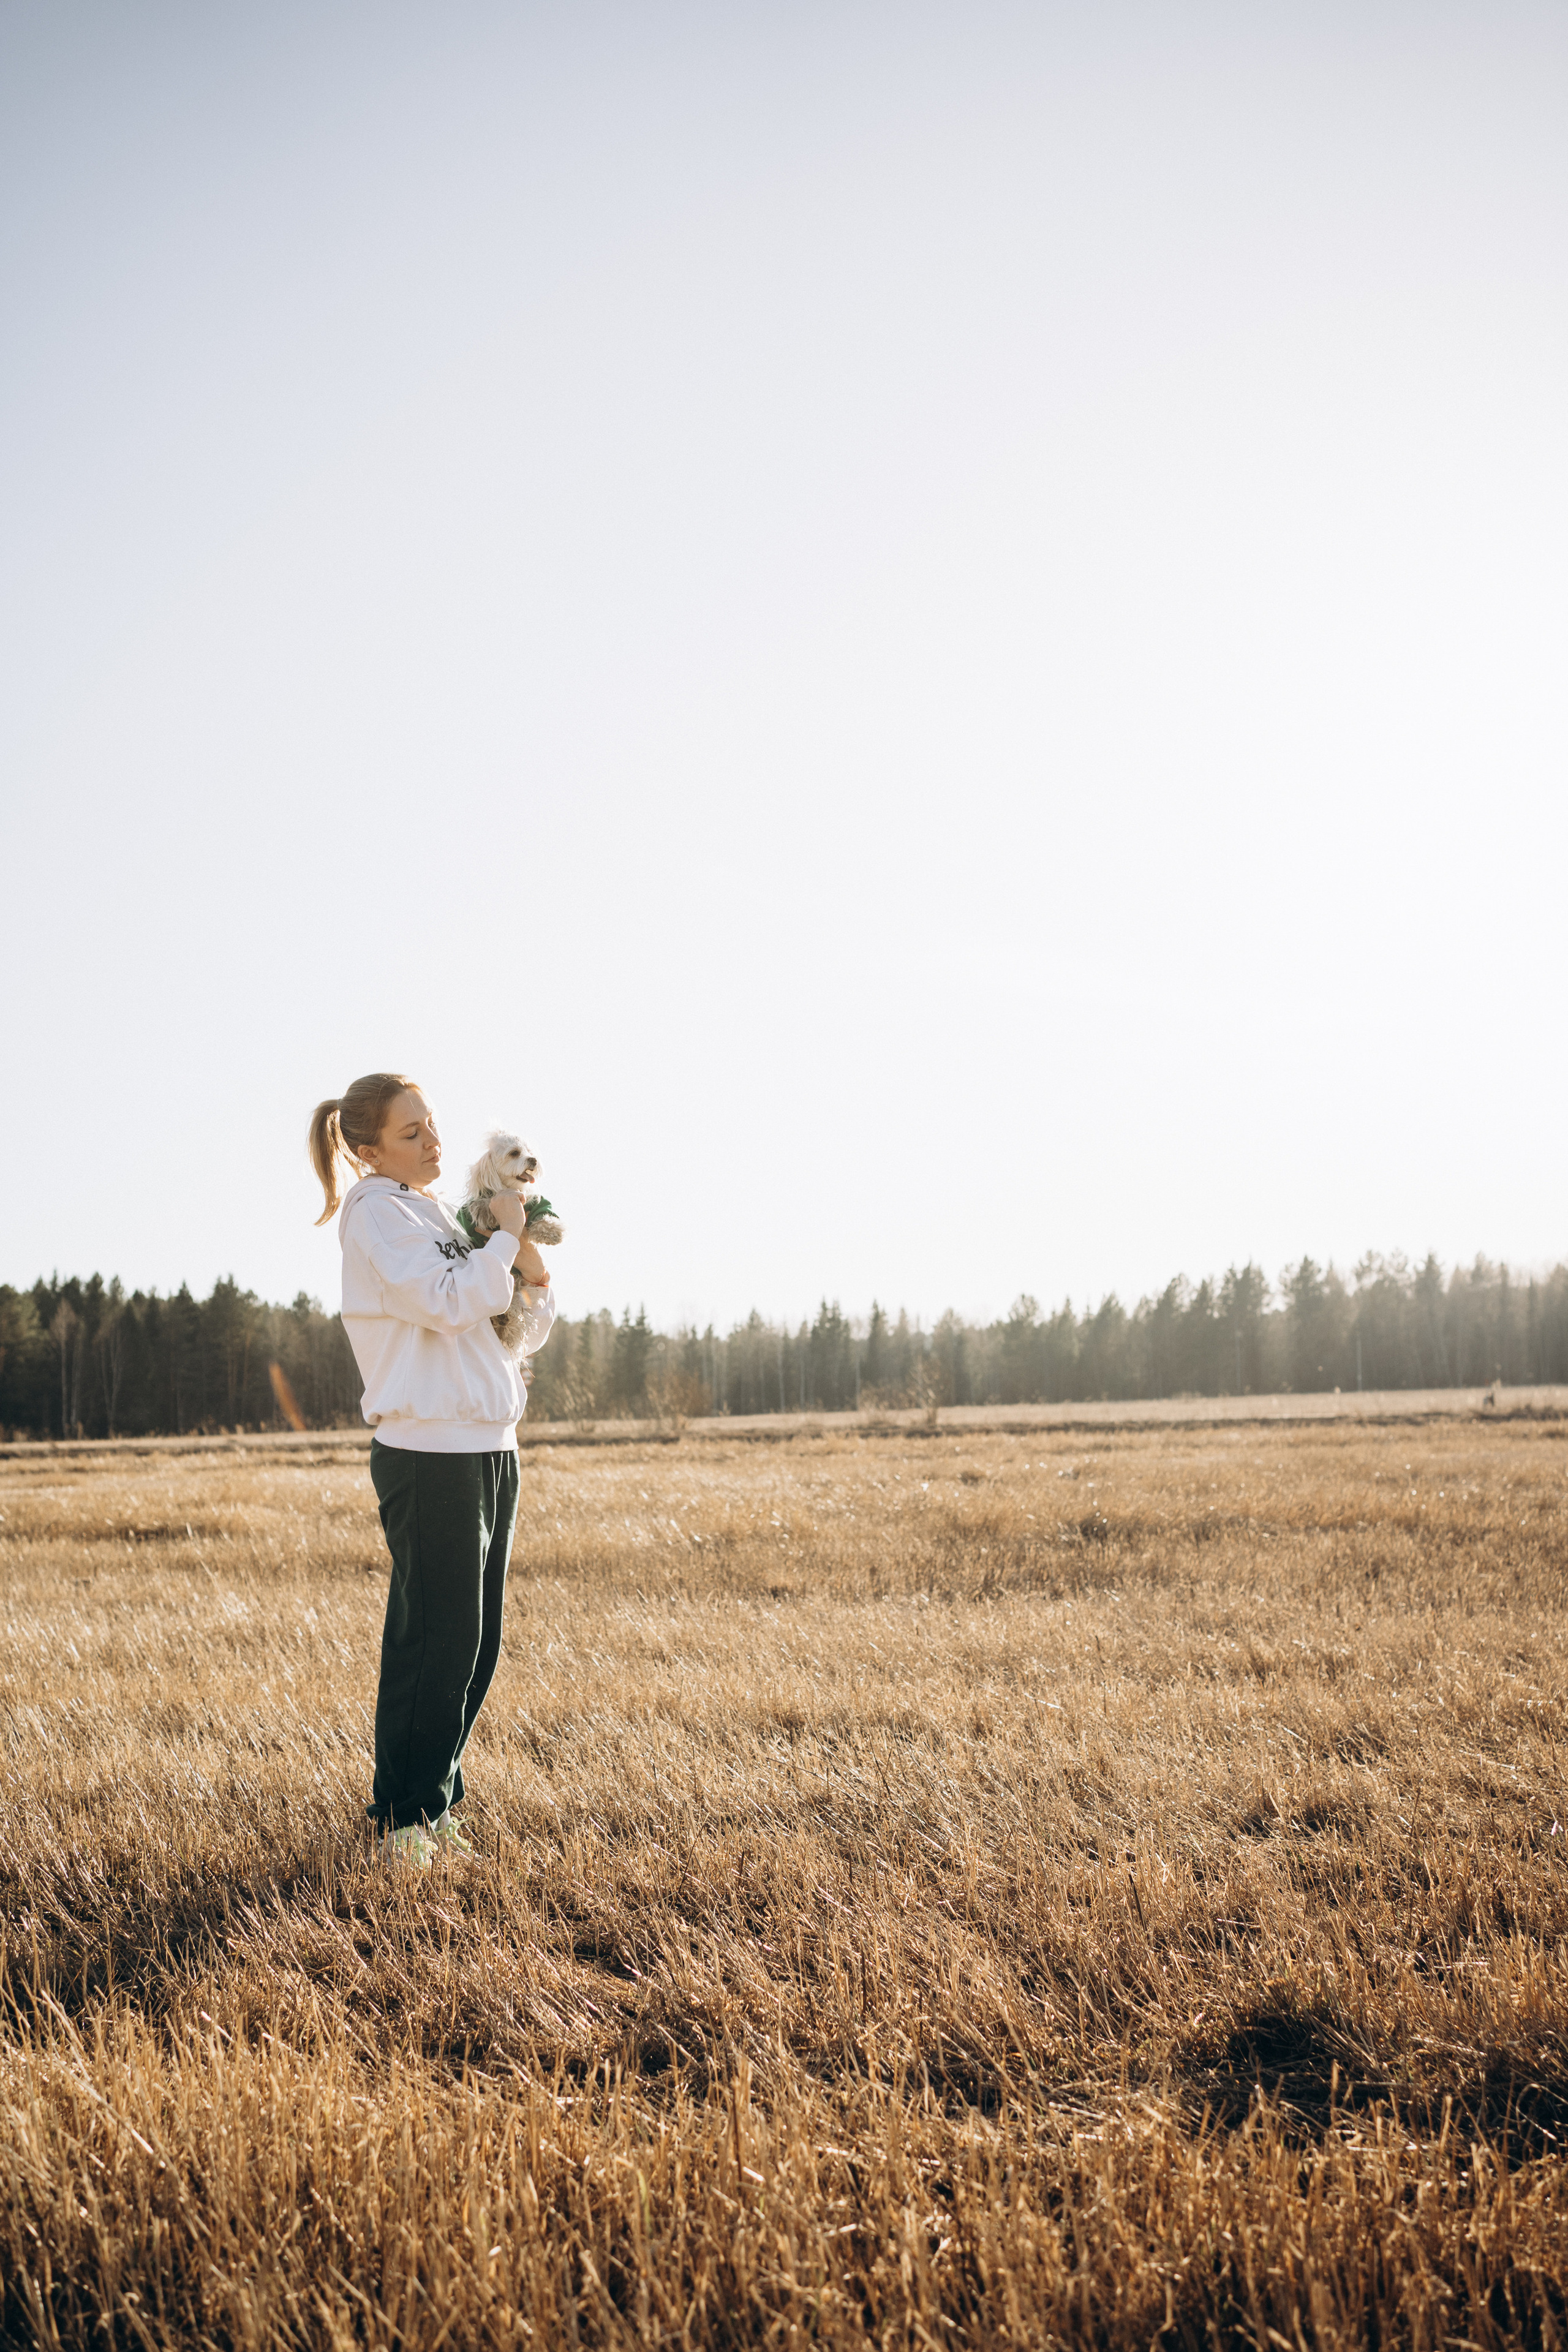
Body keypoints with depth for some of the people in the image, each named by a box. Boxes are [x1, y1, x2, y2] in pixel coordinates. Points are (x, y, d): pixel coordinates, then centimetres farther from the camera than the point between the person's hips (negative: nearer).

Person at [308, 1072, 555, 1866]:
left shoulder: (434, 1215, 19)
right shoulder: (376, 1213, -6)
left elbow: (523, 1333, 20)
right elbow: (446, 1302, -21)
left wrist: (532, 1278, 1)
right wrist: (504, 1237, -9)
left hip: (488, 1449, 9)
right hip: (429, 1452, -9)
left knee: (475, 1646, 11)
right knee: (435, 1644, -6)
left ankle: (434, 1802, 20)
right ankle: (403, 1817, 5)